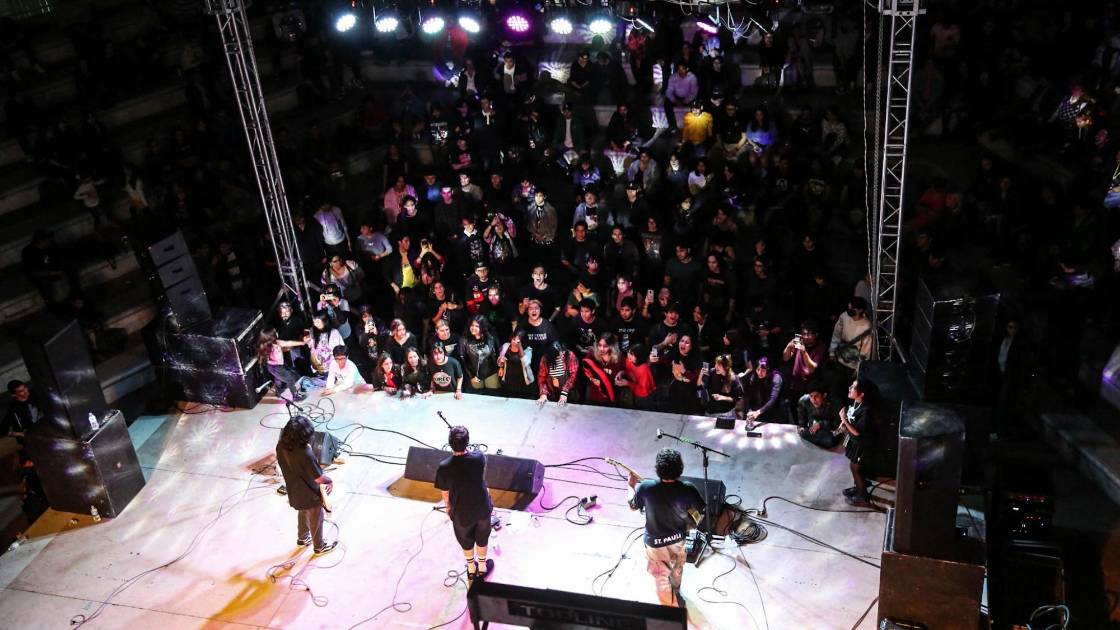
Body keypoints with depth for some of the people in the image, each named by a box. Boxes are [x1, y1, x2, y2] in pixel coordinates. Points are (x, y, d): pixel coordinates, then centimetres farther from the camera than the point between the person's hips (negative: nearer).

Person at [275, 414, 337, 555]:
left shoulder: (281, 446, -19)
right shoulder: (306, 455, -40)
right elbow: (319, 479, -28)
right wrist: (330, 481, -8)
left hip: (294, 492, 6)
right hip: (310, 495, -6)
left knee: (302, 513, 33)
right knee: (316, 520, 20)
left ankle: (302, 538, 56)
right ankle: (319, 546, 42)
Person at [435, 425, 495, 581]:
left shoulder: (444, 467, -29)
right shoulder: (479, 457, -26)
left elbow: (445, 493, -13)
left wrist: (448, 507, 9)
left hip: (461, 512, -1)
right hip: (482, 508, 1)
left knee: (466, 540, 27)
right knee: (482, 538, 28)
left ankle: (471, 569, 50)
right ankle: (482, 567, 49)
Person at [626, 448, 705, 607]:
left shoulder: (644, 487, -30)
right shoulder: (687, 489, -27)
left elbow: (632, 506, -9)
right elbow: (701, 510, -9)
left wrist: (632, 486, 9)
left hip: (655, 542, -3)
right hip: (678, 537, 3)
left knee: (662, 578, 20)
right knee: (677, 567, 33)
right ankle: (676, 592, 60)